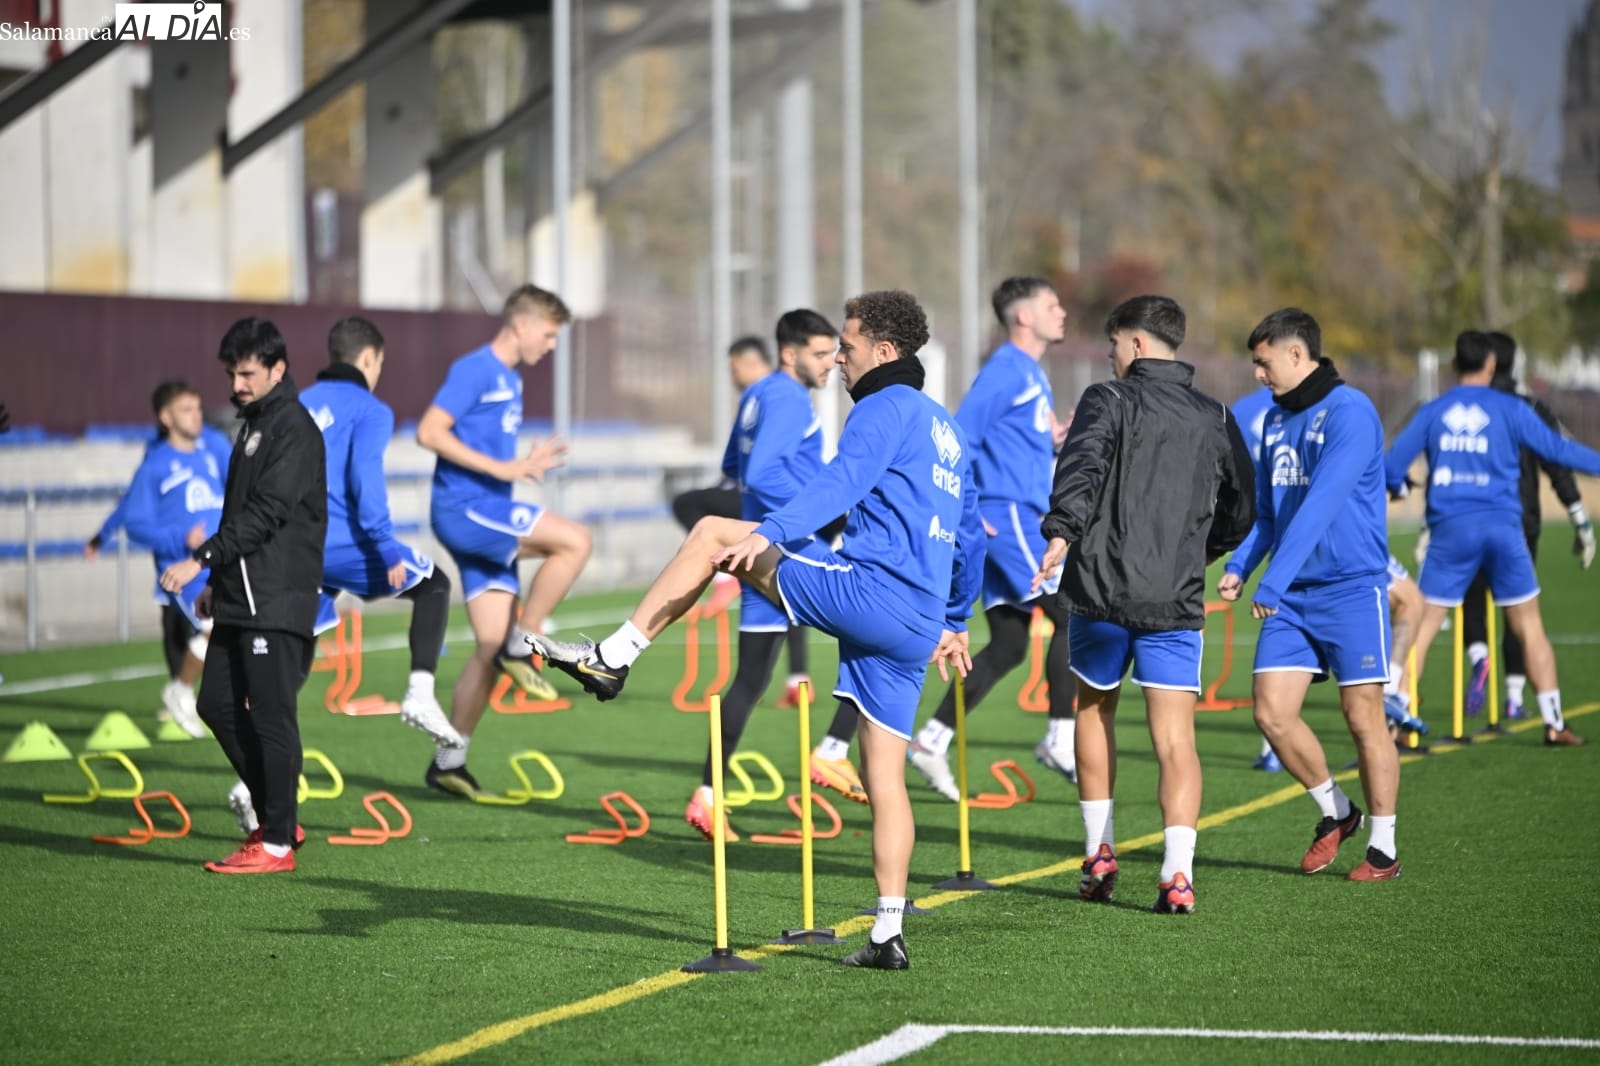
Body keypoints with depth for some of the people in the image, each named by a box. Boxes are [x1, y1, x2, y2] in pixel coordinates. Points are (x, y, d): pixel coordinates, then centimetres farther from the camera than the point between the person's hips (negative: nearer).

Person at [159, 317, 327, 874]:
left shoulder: (294, 430, -12)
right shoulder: (255, 423, 18)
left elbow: (266, 514, -20)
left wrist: (201, 559, -22)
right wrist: (218, 580, 23)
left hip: (278, 602, -10)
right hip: (242, 597, 10)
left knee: (271, 715, -7)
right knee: (218, 705, 11)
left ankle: (277, 843, -1)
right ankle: (278, 818, 20)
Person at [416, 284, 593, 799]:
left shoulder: (510, 379, 19)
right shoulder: (475, 370, -9)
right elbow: (430, 432, -18)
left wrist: (524, 465, 10)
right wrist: (499, 468, -21)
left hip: (484, 514, 9)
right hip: (463, 508, -9)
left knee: (491, 648, 5)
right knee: (575, 541, -21)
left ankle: (448, 762, 11)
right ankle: (521, 646, -9)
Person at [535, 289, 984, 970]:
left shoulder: (886, 406, -2)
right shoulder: (947, 429, 27)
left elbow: (841, 481, -21)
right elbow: (971, 536, 33)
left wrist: (769, 533, -33)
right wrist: (954, 622, 41)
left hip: (866, 589, -9)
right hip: (914, 629, 9)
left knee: (712, 534, 1)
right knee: (883, 775, 9)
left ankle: (614, 657, -3)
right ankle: (888, 935, 5)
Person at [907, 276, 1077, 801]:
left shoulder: (1033, 374, 19)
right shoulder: (1005, 371, -11)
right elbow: (959, 438, -16)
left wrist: (1055, 442, 8)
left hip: (1023, 520, 10)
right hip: (1008, 517, -10)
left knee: (1007, 646, 8)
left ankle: (931, 742, 10)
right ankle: (1060, 741, -6)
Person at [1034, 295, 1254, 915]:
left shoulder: (1109, 399, -1)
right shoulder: (1216, 419, 13)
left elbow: (1082, 463, -20)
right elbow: (1242, 510, 20)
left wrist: (1061, 533, -31)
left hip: (1101, 590, -2)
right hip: (1177, 602, 2)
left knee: (1094, 711, 21)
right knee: (1175, 737, -3)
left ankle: (1099, 856, 26)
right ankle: (1178, 874, -18)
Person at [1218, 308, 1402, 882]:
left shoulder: (1350, 413, -14)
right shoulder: (1276, 420, 12)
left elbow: (1320, 504, -23)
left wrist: (1273, 581, -29)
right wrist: (1240, 564, 1)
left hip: (1350, 590, -7)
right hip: (1291, 597, 7)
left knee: (1364, 717, -1)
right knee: (1271, 712, -1)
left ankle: (1383, 849, 10)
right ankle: (1335, 812, 21)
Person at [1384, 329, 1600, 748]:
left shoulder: (1432, 412, 6)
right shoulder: (1510, 409, 1)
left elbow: (1391, 467, 8)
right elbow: (1555, 449, 3)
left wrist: (1399, 486, 31)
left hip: (1450, 529, 1)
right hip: (1502, 526, -1)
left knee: (1420, 628, 3)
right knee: (1529, 626, 8)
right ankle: (1554, 723, 8)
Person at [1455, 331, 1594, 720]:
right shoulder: (1533, 411, 0)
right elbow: (1558, 469, -4)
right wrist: (1581, 523, -2)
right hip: (1521, 523, 0)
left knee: (1471, 600, 12)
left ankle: (1479, 658, -18)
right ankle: (1515, 695, 6)